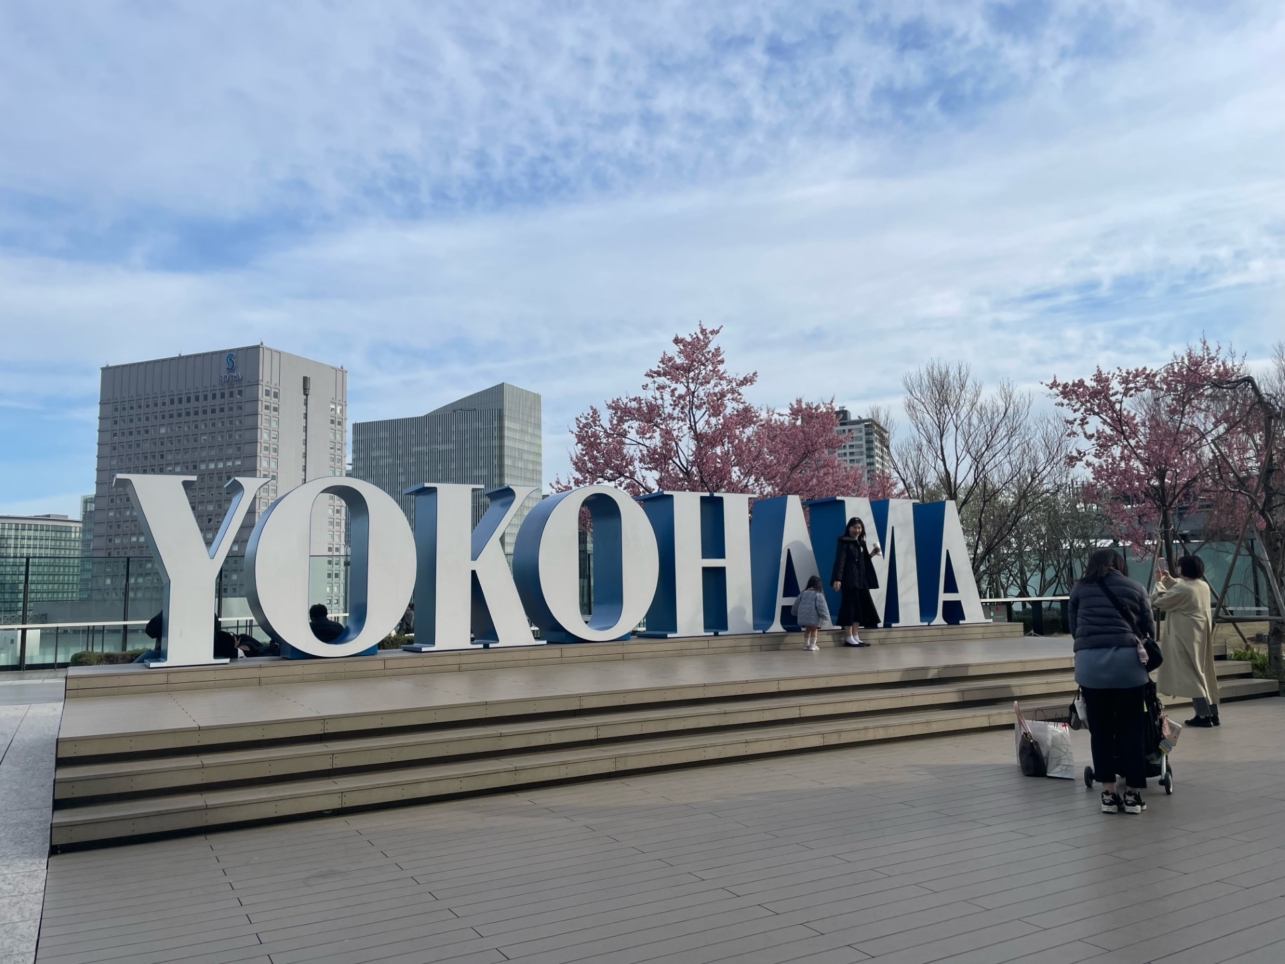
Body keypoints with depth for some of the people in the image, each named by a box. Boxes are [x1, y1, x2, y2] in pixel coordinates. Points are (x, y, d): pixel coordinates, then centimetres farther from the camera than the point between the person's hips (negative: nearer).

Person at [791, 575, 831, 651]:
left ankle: (806, 644, 24)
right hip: (813, 616, -5)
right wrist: (825, 616, -3)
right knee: (814, 630, 12)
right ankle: (812, 645, 10)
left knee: (807, 629, 21)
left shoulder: (803, 593, 9)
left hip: (803, 616, 5)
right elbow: (821, 606, -10)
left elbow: (797, 604, 19)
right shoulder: (818, 594, -7)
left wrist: (795, 612, 35)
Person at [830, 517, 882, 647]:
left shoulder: (861, 543, 17)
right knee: (850, 606, -6)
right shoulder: (844, 542, -7)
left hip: (861, 579, 8)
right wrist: (837, 578, -24)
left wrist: (872, 554, 4)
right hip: (849, 579, -8)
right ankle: (849, 638, -2)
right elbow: (839, 561, -16)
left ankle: (855, 637, 14)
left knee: (860, 606, 8)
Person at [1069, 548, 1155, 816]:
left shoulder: (1079, 589, 15)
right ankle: (1133, 794, 15)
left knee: (1100, 729, 9)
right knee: (1131, 728, 9)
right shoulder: (1135, 588, 14)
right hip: (1126, 660, -1)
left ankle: (1108, 794, 13)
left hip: (1089, 661, 1)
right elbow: (1150, 628, 17)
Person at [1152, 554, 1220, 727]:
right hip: (1201, 635, 9)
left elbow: (1159, 601, -10)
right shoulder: (1203, 586, 9)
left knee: (1191, 674, -4)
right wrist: (1169, 579, 22)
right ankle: (1213, 713, 16)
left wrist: (1159, 582, 2)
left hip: (1187, 637, -9)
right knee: (1205, 672, 13)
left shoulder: (1182, 589, -19)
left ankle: (1204, 715, -4)